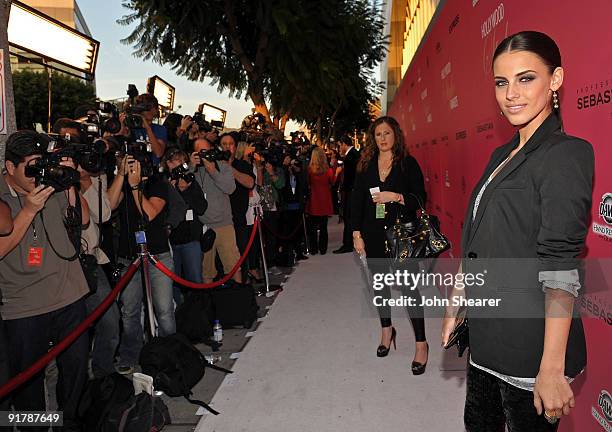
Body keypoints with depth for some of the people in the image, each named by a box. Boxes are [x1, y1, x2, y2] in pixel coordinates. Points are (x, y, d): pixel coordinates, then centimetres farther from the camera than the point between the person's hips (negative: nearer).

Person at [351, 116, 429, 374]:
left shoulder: (408, 163, 0)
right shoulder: (366, 165, 8)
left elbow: (420, 198, -3)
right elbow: (357, 201, 7)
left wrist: (396, 196, -19)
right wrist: (357, 234, 2)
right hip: (374, 234, 4)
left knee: (409, 286, -6)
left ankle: (421, 344, 2)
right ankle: (386, 330, 31)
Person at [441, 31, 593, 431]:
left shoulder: (567, 154, -14)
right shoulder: (502, 155, 10)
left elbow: (561, 270, -21)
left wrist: (552, 369, -21)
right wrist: (457, 304, 14)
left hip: (531, 345, -8)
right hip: (487, 335, 8)